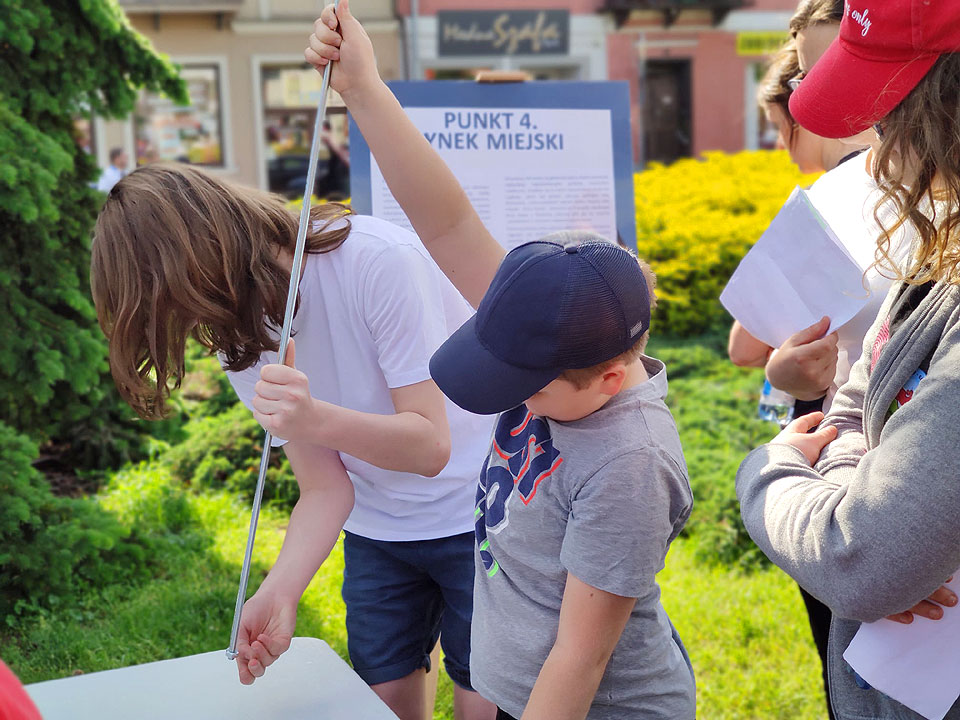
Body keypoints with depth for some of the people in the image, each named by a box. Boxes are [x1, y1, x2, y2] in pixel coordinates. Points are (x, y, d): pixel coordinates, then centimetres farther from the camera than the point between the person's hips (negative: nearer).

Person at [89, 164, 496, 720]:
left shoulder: (377, 260, -26)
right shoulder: (238, 339, -6)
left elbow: (430, 447, -25)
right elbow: (326, 489, -7)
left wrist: (315, 419, -40)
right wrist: (280, 592, -23)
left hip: (474, 515, -5)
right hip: (377, 531, 5)